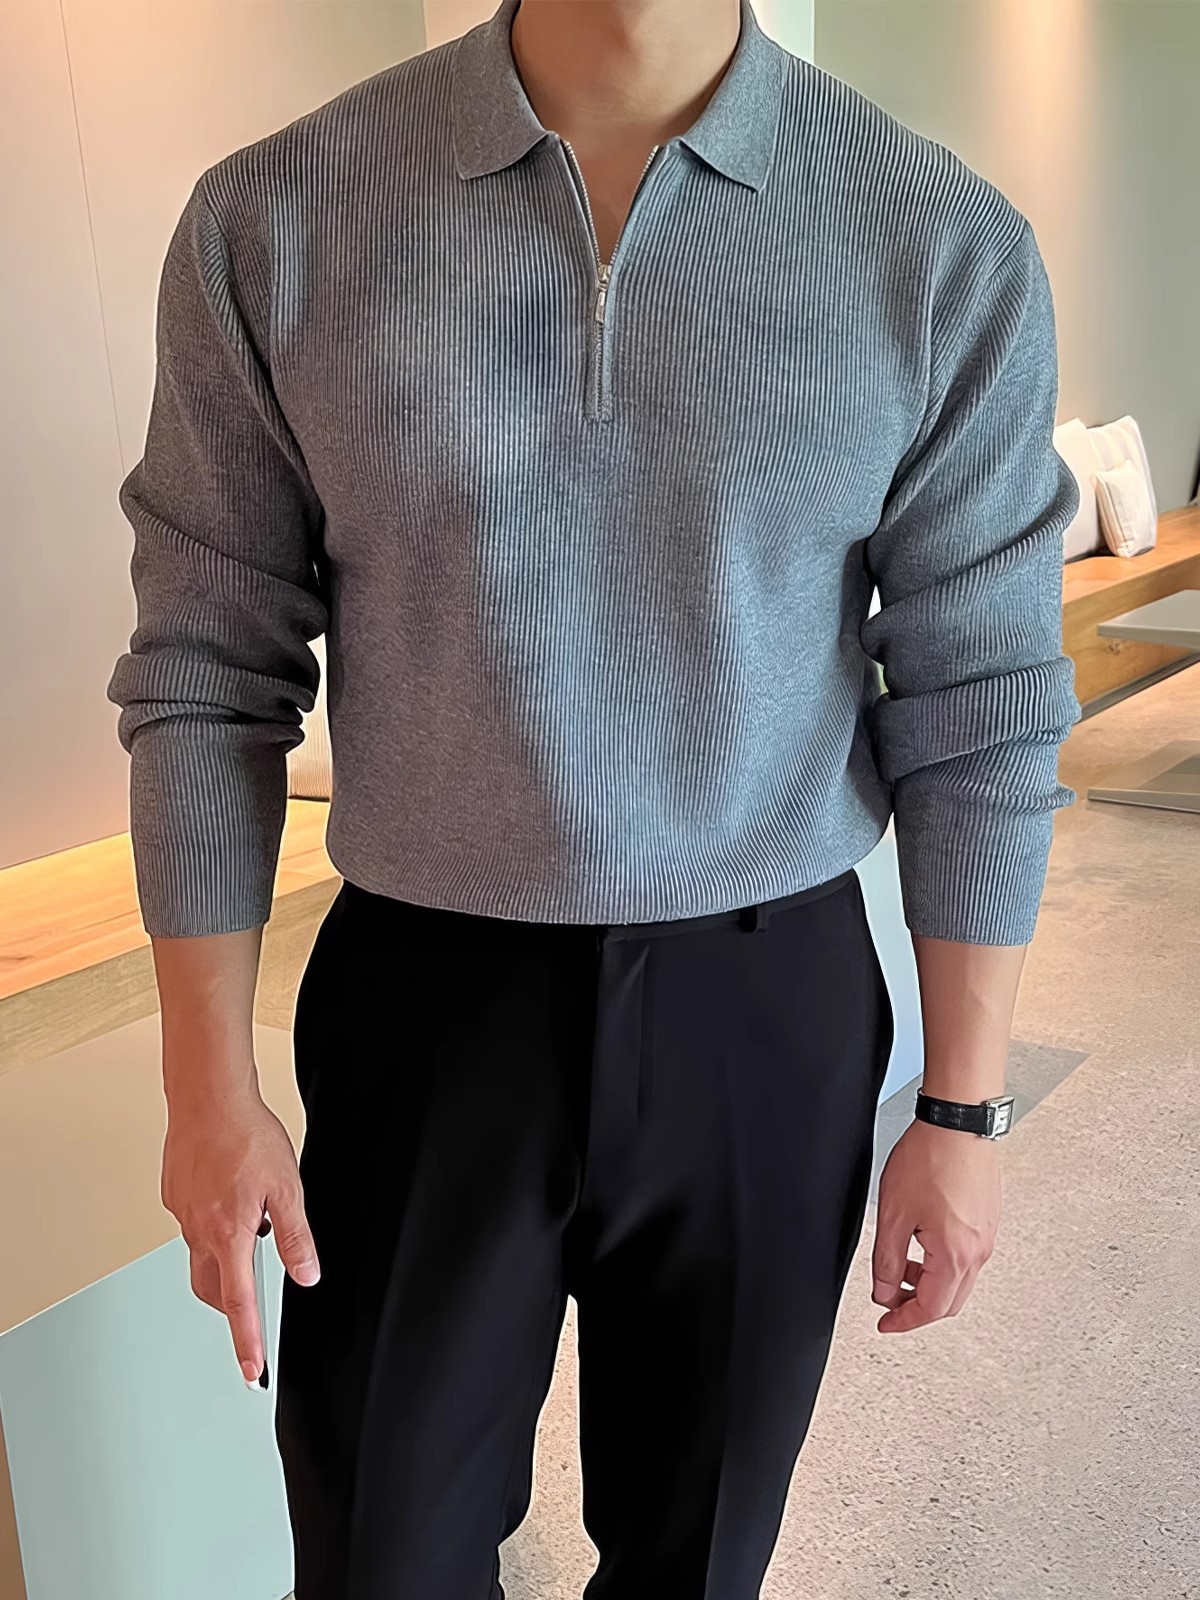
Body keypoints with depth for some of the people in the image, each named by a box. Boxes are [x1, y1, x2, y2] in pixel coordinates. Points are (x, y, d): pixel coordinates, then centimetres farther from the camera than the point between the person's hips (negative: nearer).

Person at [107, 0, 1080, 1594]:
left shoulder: (948, 250, -7)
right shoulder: (273, 221, -7)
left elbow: (978, 701, -3)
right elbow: (209, 669, -2)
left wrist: (964, 1110, 0)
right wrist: (207, 1088, -2)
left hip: (768, 1006, 1)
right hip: (428, 1000, 0)